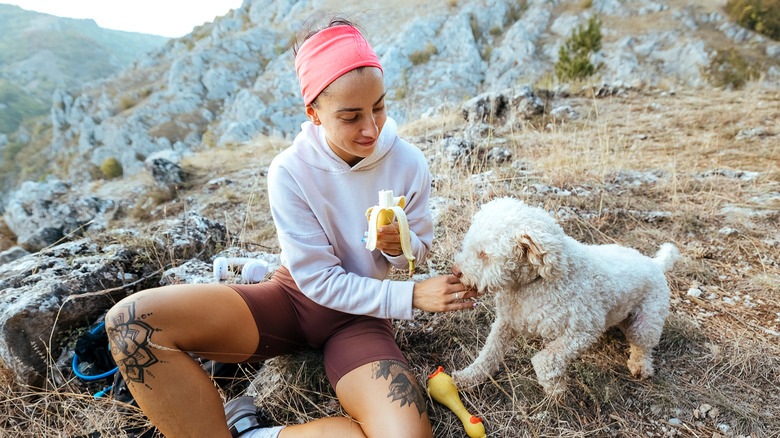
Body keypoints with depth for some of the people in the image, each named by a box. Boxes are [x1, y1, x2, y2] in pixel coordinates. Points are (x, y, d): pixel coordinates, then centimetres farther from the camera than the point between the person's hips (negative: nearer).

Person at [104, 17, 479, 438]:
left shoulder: (408, 164, -12)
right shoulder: (290, 170, -17)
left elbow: (420, 246, 4)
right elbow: (319, 280, -14)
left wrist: (398, 248, -20)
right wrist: (411, 296, -20)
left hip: (360, 314, 1)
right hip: (296, 295, 0)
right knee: (131, 319, -21)